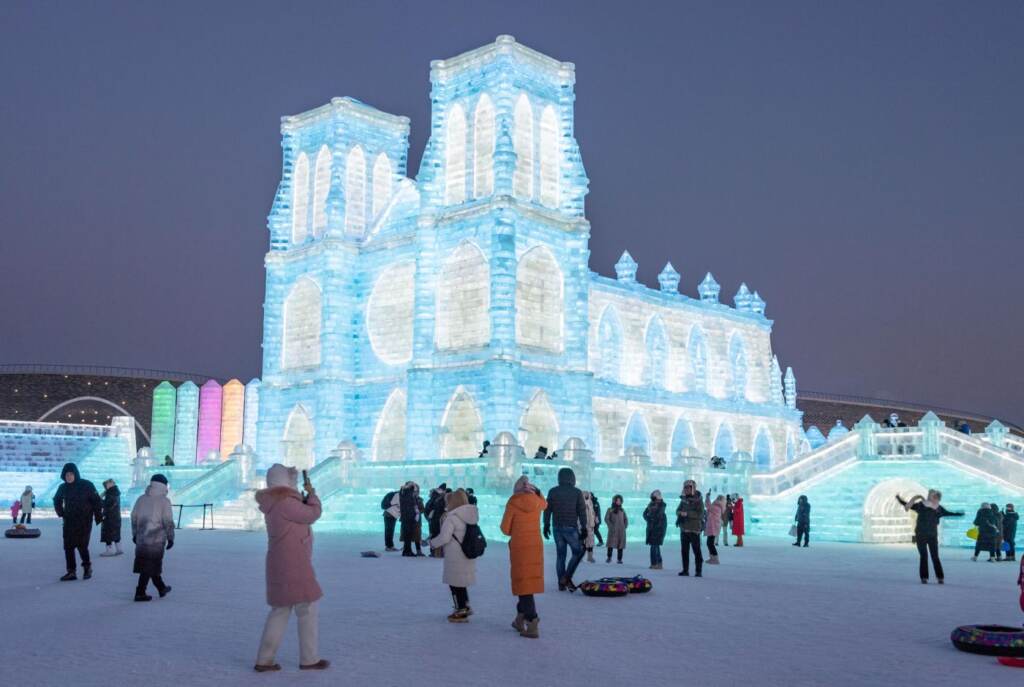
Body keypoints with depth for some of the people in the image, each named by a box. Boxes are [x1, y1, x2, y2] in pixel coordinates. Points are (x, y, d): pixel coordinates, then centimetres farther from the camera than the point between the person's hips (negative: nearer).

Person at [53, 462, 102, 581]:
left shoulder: (86, 485, -9)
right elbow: (57, 500, 24)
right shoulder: (63, 488, 4)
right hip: (69, 521, 5)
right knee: (68, 546, 0)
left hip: (84, 521, -5)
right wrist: (60, 513, 14)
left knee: (82, 545, -10)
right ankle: (71, 572, 6)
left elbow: (96, 501, -5)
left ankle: (87, 567, 12)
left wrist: (98, 516, -7)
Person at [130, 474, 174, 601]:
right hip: (157, 539, -6)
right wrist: (170, 538, -2)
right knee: (149, 567, -1)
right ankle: (140, 593, -2)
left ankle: (161, 588, 30)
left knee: (152, 564, 17)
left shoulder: (141, 499, 7)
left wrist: (135, 534, 22)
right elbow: (168, 522, -11)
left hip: (141, 538, 6)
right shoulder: (164, 501, -9)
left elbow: (134, 517, 12)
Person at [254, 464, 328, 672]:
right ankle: (309, 659, 11)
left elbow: (300, 514, 21)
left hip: (279, 564, 9)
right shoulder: (286, 503, -18)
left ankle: (264, 660, 12)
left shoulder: (275, 504, 12)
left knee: (280, 611, 14)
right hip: (293, 566, -9)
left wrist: (307, 496, 12)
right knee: (307, 610, 3)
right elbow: (313, 514, -11)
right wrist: (311, 494, 3)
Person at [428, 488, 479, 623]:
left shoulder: (452, 517, -18)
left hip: (455, 558, -8)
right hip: (469, 556, 8)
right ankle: (465, 607, 29)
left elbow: (444, 537, -21)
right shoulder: (471, 516, 7)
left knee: (455, 583, 5)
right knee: (462, 582, 22)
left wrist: (433, 543, -4)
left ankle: (461, 612, 11)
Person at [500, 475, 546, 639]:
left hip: (519, 546, -4)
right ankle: (520, 620, 24)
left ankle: (533, 625, -10)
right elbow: (545, 505, 27)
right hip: (536, 546, 4)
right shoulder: (537, 501, 1)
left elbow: (505, 528, -5)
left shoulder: (512, 503, -9)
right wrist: (537, 491, 14)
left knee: (523, 583, -1)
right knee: (531, 581, 15)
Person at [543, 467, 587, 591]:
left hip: (557, 528, 4)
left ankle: (562, 583, 9)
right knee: (578, 552, 9)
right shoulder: (577, 492, -5)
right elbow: (582, 511, -6)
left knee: (560, 555, 9)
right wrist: (584, 528, -2)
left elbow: (547, 509, 5)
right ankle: (567, 577, -3)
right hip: (571, 528, -4)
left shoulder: (553, 491, 3)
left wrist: (546, 525, 14)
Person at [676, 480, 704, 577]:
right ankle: (685, 570, 16)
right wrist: (680, 514, -10)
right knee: (684, 550, 9)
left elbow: (700, 514, -16)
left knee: (697, 550, -3)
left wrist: (687, 514, -21)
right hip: (684, 528, 6)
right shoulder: (683, 499, 11)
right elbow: (678, 510, 14)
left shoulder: (698, 500, -7)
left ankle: (699, 571, 3)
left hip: (694, 529, -6)